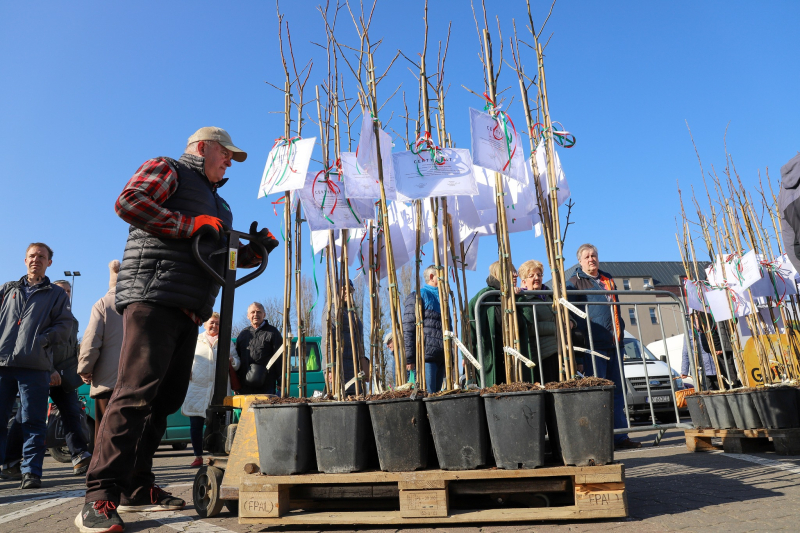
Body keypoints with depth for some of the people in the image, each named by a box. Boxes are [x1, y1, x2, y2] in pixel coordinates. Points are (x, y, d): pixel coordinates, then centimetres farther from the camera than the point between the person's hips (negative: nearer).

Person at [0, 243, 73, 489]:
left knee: (33, 422, -2)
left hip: (35, 366, -2)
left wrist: (40, 340, -10)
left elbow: (65, 326, 4)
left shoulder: (57, 294, 15)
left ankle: (31, 472, 1)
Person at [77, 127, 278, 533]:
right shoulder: (167, 169, 8)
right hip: (153, 296, -8)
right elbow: (128, 202, -10)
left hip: (190, 309, 9)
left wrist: (255, 249, 14)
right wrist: (192, 224, -12)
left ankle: (136, 488, 13)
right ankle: (100, 497, -13)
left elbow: (222, 255, 33)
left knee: (167, 396, 6)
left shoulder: (215, 203, 31)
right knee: (137, 390, -16)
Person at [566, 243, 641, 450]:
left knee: (618, 390, 8)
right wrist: (575, 326, -24)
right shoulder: (575, 282, 1)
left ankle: (620, 436, 16)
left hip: (614, 343, 7)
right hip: (593, 345, -6)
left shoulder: (608, 279, 20)